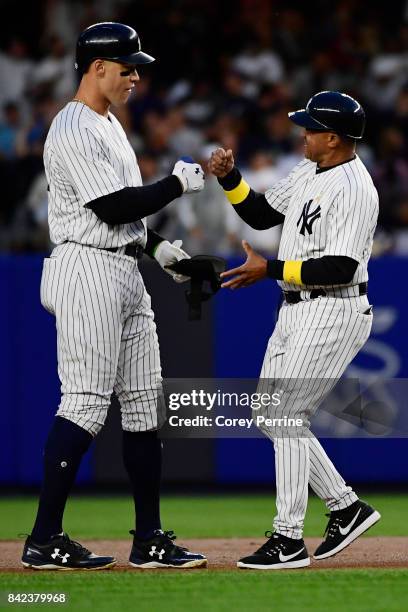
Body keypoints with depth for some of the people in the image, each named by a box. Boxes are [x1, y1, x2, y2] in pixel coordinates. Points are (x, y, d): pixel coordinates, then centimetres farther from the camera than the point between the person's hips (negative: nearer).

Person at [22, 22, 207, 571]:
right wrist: (178, 183, -11)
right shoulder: (73, 131, -14)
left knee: (145, 401, 8)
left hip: (127, 274, 10)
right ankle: (44, 540, -9)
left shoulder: (110, 125, 19)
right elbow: (115, 206, -20)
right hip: (89, 272, -10)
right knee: (85, 403, -12)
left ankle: (149, 540, 11)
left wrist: (158, 247, 13)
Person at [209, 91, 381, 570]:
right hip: (296, 311, 10)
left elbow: (340, 268, -25)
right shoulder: (309, 172, 11)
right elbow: (261, 214, 18)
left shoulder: (353, 188, -19)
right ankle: (346, 507, 21)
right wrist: (229, 178, 2)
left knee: (285, 417, -10)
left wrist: (270, 269, -23)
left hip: (334, 312, -10)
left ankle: (288, 541, -6)